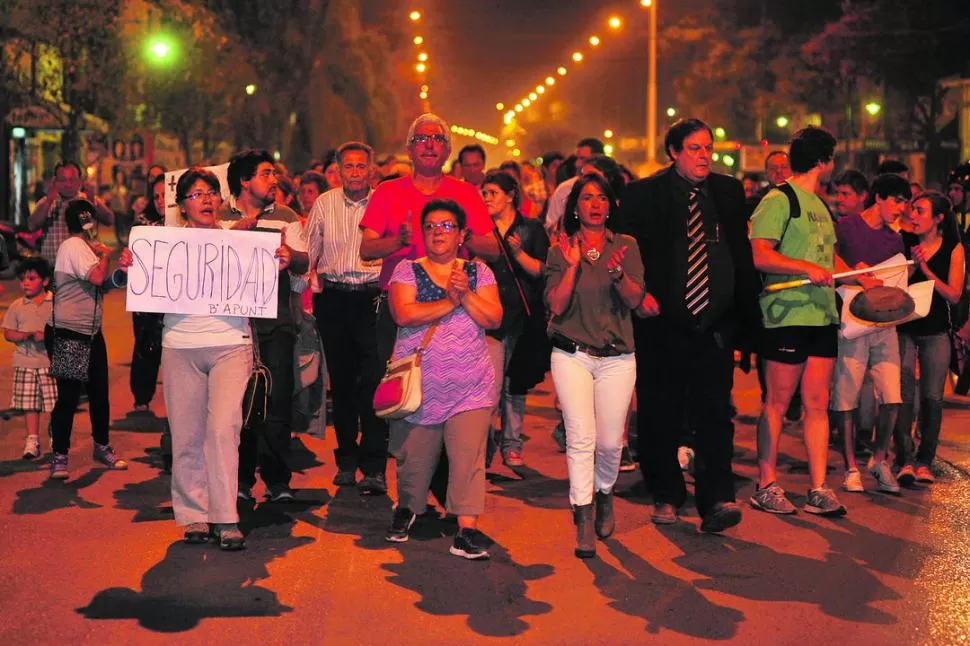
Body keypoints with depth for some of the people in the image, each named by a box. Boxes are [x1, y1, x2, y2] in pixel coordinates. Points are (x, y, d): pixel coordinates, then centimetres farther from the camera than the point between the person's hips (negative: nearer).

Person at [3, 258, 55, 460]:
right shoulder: (16, 306, 7)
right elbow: (7, 333, 5)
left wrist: (47, 336, -19)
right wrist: (24, 335, -15)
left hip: (52, 361, -2)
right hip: (25, 362, 2)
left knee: (55, 402, 1)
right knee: (30, 404, 3)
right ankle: (32, 440, 11)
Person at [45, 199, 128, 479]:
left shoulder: (84, 247, 19)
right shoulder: (74, 246, -13)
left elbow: (103, 283, 17)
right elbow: (97, 277, -24)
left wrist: (118, 273, -1)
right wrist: (105, 255, -7)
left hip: (90, 332, 10)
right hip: (67, 333, -10)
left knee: (99, 392, 12)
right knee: (68, 396, -5)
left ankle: (102, 447, 26)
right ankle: (59, 456, 4)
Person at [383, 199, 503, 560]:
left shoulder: (478, 273, 8)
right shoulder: (407, 270, 4)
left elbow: (494, 319, -3)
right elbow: (403, 314, -13)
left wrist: (466, 293, -16)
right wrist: (450, 302, -14)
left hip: (470, 386, 0)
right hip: (419, 383, 0)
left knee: (468, 455, -11)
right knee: (414, 456, 10)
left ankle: (467, 529, -10)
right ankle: (407, 508, 37)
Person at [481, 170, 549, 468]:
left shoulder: (532, 229, 6)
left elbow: (542, 271, -1)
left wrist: (519, 253, -15)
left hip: (522, 317, 0)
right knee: (491, 387, -10)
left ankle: (511, 444, 15)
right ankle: (484, 443, -1)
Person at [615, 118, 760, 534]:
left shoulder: (728, 192, 10)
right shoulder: (643, 195, 0)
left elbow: (742, 254, 13)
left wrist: (746, 313, 7)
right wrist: (639, 294, -15)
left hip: (715, 327, 1)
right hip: (662, 327, -1)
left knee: (714, 414, -7)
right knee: (660, 417, 8)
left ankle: (716, 501, -4)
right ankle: (666, 497, 24)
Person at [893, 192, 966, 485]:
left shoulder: (953, 248, -2)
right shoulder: (904, 242, -2)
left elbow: (954, 296, -6)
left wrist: (927, 270, -16)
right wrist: (912, 265, -16)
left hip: (936, 331, 0)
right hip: (904, 328, 0)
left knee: (932, 398, -1)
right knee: (904, 395, -8)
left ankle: (925, 462, 7)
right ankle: (905, 461, -7)